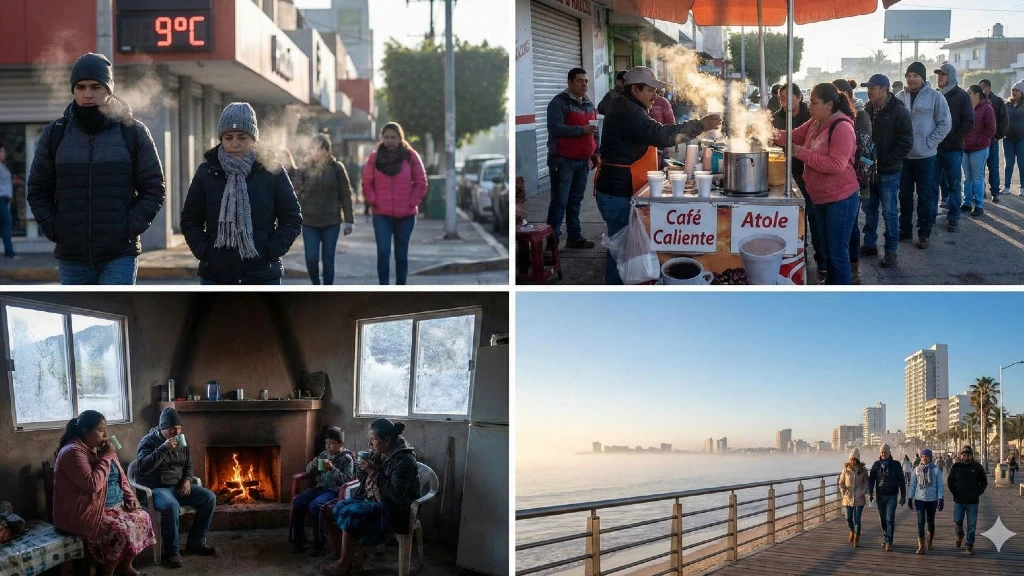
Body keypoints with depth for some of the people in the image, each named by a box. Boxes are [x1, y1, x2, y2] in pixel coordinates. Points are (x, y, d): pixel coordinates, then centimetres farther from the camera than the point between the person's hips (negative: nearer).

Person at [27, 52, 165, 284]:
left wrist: (129, 228, -9)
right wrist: (54, 229, -3)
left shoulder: (133, 132, 0)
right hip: (71, 255, 3)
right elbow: (38, 191, 10)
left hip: (119, 254, -3)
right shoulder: (54, 134, 5)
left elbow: (154, 189, 1)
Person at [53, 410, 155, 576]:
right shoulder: (73, 452, -19)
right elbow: (92, 485, -29)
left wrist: (130, 498, 4)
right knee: (120, 530, -28)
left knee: (142, 517, -4)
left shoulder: (100, 449, 11)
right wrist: (106, 457, -21)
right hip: (85, 513, -10)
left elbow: (121, 476, 20)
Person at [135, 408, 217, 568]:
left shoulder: (181, 442, 9)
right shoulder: (148, 441, -11)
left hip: (178, 486, 7)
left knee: (209, 498, -8)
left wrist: (187, 480, -2)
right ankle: (171, 551, -22)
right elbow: (143, 466, -26)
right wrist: (164, 448, -30)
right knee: (171, 506, -38)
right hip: (155, 488, -7)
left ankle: (196, 542, 2)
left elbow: (188, 465, 19)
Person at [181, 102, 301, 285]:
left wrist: (271, 251, -10)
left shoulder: (272, 172, -2)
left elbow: (292, 219, 2)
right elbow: (190, 219, 8)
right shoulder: (207, 172, 2)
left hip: (262, 277, -1)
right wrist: (203, 251, -5)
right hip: (215, 277, 1)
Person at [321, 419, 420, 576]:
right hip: (373, 501, 9)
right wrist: (361, 467, -7)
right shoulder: (378, 453, 4)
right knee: (340, 507, -5)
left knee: (350, 515, -22)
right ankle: (358, 555, 1)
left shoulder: (404, 461, -22)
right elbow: (362, 479, 16)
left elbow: (395, 494, -28)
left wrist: (374, 472, -25)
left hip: (394, 510, -9)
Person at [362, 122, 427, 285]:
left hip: (406, 215, 0)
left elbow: (421, 183, 2)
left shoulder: (410, 156, 0)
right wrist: (374, 202, -4)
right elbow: (367, 183, 7)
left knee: (401, 254, 10)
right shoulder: (374, 157, 2)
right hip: (381, 215, 0)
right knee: (383, 253, -12)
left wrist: (412, 203, -6)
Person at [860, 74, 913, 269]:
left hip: (888, 172, -6)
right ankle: (870, 244, 28)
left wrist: (885, 162, -16)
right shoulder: (868, 109, 5)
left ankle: (891, 251, 10)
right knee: (870, 209, 15)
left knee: (889, 212, 2)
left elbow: (906, 143, -14)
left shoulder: (899, 112, -12)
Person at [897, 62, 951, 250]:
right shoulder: (900, 97, 2)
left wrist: (929, 143, -10)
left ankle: (924, 234, 12)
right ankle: (905, 229, 24)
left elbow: (945, 124, -6)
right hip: (903, 155, 3)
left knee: (925, 196, 3)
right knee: (905, 195, 12)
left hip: (925, 156, -3)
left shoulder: (935, 97, -7)